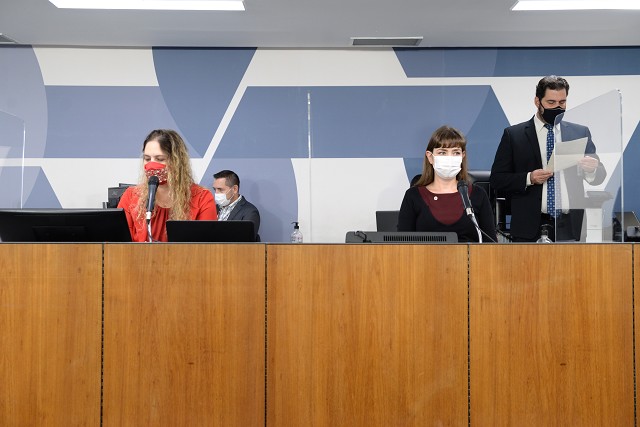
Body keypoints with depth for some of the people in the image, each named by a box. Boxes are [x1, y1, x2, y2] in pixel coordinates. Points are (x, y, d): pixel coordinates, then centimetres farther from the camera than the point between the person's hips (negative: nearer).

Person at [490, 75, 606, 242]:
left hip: (570, 227, 2)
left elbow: (599, 177, 12)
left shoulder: (580, 133, 10)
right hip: (530, 227, -2)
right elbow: (497, 179, 0)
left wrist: (592, 169, -11)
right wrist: (528, 178, -16)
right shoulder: (513, 134, 2)